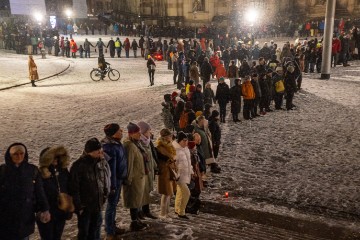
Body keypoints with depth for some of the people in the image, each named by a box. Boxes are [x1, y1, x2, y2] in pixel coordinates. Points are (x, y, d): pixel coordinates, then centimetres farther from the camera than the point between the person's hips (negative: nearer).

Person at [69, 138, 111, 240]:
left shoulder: (102, 163, -4)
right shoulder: (78, 166, -19)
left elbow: (107, 180, 11)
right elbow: (74, 188, -15)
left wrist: (105, 195, 4)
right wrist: (78, 206, -13)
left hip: (98, 205, 5)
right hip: (85, 206, -4)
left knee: (95, 229, 19)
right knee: (84, 232, 10)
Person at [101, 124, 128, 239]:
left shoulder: (116, 143, 3)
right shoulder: (110, 148, -27)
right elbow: (111, 168, -25)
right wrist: (112, 185, -20)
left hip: (119, 178, 9)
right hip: (114, 179, -9)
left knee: (114, 203, 21)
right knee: (111, 205, 3)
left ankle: (112, 226, 38)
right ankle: (109, 233, 16)